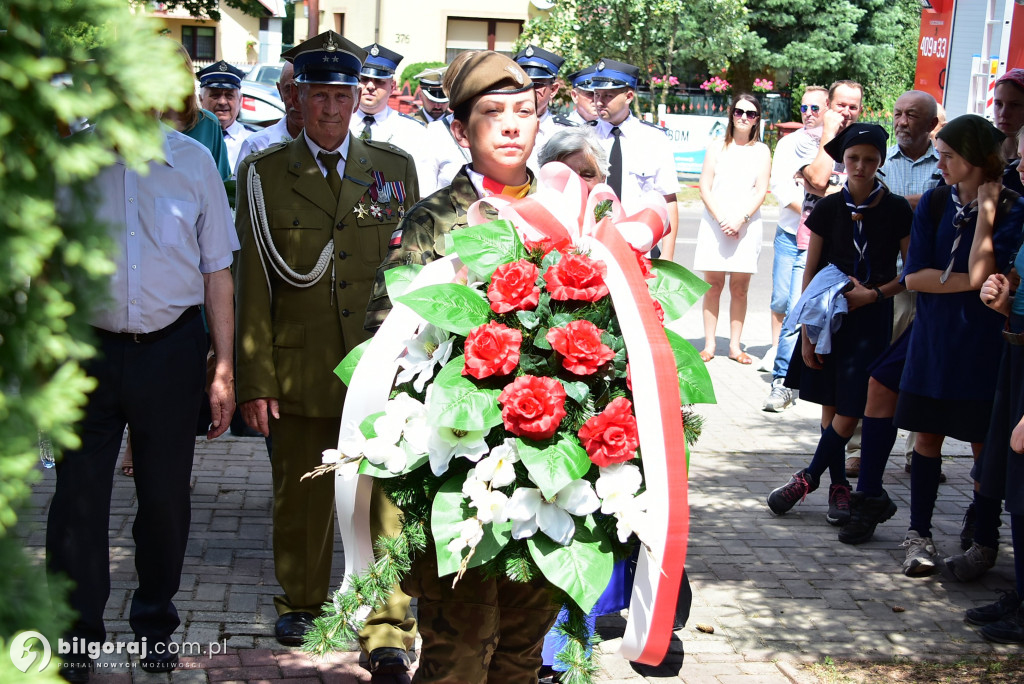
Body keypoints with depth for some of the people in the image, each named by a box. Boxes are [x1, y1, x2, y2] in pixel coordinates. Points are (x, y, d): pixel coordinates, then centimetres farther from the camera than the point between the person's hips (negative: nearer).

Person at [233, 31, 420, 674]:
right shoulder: (263, 172, 4)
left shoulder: (395, 167, 8)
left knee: (385, 497, -3)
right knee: (300, 498, 13)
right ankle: (301, 603, 35)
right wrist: (256, 378, -3)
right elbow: (254, 282, 1)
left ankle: (388, 629, 5)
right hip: (298, 371, 0)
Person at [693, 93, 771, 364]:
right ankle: (709, 344, 3)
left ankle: (735, 346, 6)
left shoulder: (761, 151, 10)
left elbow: (761, 191, 1)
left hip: (746, 225, 0)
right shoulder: (716, 148, 11)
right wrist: (721, 220, -10)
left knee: (739, 288, 0)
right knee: (713, 285, -2)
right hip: (714, 223, 0)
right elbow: (705, 188, 3)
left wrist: (740, 220, -12)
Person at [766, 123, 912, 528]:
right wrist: (807, 332, -1)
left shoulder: (897, 211, -4)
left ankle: (808, 479, 8)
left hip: (872, 320, -2)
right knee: (830, 407, 5)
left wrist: (874, 294, -13)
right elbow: (810, 274, 3)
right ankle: (838, 487, 17)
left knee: (849, 413, -7)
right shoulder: (827, 209, 1)